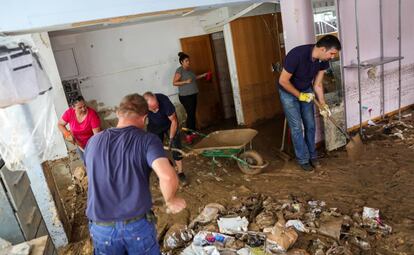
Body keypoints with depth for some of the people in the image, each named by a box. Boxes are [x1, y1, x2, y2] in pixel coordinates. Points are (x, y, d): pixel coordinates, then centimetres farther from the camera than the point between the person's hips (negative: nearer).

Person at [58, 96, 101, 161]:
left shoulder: (92, 114, -31)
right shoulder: (69, 113, -19)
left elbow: (97, 134, -30)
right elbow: (60, 124, -3)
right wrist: (68, 134, -19)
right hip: (79, 143, 4)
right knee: (85, 161, 22)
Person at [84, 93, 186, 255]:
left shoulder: (93, 142, 5)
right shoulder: (147, 139, -10)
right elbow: (168, 177, -26)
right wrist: (170, 201, -7)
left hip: (100, 228, 4)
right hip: (138, 225, -3)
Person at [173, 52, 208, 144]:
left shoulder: (189, 69, 12)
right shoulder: (179, 70, -12)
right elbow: (174, 83, -17)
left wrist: (203, 75, 21)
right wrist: (186, 81, -24)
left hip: (193, 95, 8)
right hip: (185, 96, -8)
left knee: (193, 114, 12)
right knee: (190, 114, -10)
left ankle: (193, 132, 22)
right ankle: (188, 135, -3)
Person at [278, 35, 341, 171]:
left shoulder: (323, 61, -15)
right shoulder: (297, 55, -35)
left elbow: (317, 84, -3)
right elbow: (283, 81, -27)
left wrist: (322, 104, -10)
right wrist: (299, 95, -20)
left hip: (306, 91, 6)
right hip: (289, 92, -6)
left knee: (310, 125, 8)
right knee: (296, 127, -2)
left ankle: (312, 155, 25)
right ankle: (303, 159, 12)